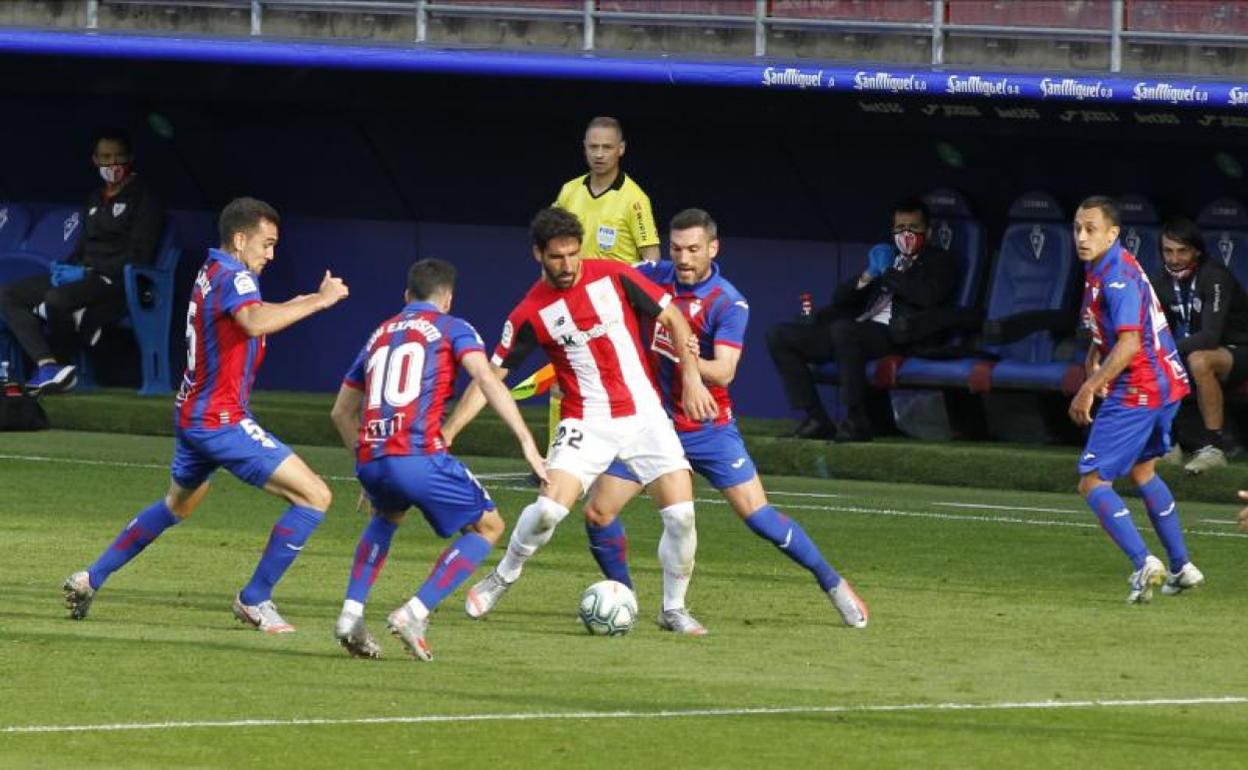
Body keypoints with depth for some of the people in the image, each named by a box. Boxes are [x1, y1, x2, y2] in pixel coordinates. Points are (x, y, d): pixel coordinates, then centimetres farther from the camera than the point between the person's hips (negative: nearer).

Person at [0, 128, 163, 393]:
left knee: (57, 300, -36)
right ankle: (47, 365, -23)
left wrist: (86, 272, -16)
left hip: (117, 282, -9)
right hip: (82, 278, 9)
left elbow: (138, 256, -12)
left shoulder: (142, 199, -3)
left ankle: (54, 364, -12)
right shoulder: (95, 199, 22)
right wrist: (67, 268, 2)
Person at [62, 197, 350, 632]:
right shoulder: (235, 278, -17)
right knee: (315, 497, -11)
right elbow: (255, 322, -39)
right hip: (222, 421, -10)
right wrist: (318, 301, -34)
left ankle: (90, 580, 35)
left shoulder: (211, 273, 13)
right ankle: (255, 600, -5)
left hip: (192, 415, 10)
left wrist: (289, 309, 16)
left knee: (178, 504, 34)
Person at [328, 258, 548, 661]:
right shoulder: (451, 329, 11)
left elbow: (342, 412, 33)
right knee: (488, 526, 13)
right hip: (418, 456, -6)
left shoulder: (380, 335, 27)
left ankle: (351, 613, 18)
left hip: (369, 458, 6)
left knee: (386, 516, 37)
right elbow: (486, 379, -7)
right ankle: (415, 613, -4)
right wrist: (527, 442, -12)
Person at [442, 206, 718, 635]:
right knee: (549, 507, -19)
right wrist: (447, 432, -11)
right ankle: (503, 578, 9)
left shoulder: (613, 277, -4)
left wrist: (691, 378, -4)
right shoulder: (531, 314, -6)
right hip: (586, 421, -1)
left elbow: (673, 319, 5)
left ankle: (674, 609, 10)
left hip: (643, 414, 1)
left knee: (681, 515, -10)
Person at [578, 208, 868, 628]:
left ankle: (834, 585, 6)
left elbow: (723, 373, -27)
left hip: (707, 428, -4)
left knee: (758, 515, -10)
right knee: (598, 513, -5)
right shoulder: (654, 277, -4)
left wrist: (689, 359, -46)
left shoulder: (729, 304, -17)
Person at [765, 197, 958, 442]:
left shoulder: (941, 261, 13)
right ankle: (816, 420, -10)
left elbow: (930, 296, -9)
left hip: (898, 336, -8)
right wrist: (866, 278, 8)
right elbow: (841, 298, 27)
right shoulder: (887, 260, 31)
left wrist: (888, 276, 1)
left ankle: (856, 421, -32)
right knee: (779, 336, -3)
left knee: (843, 329, -40)